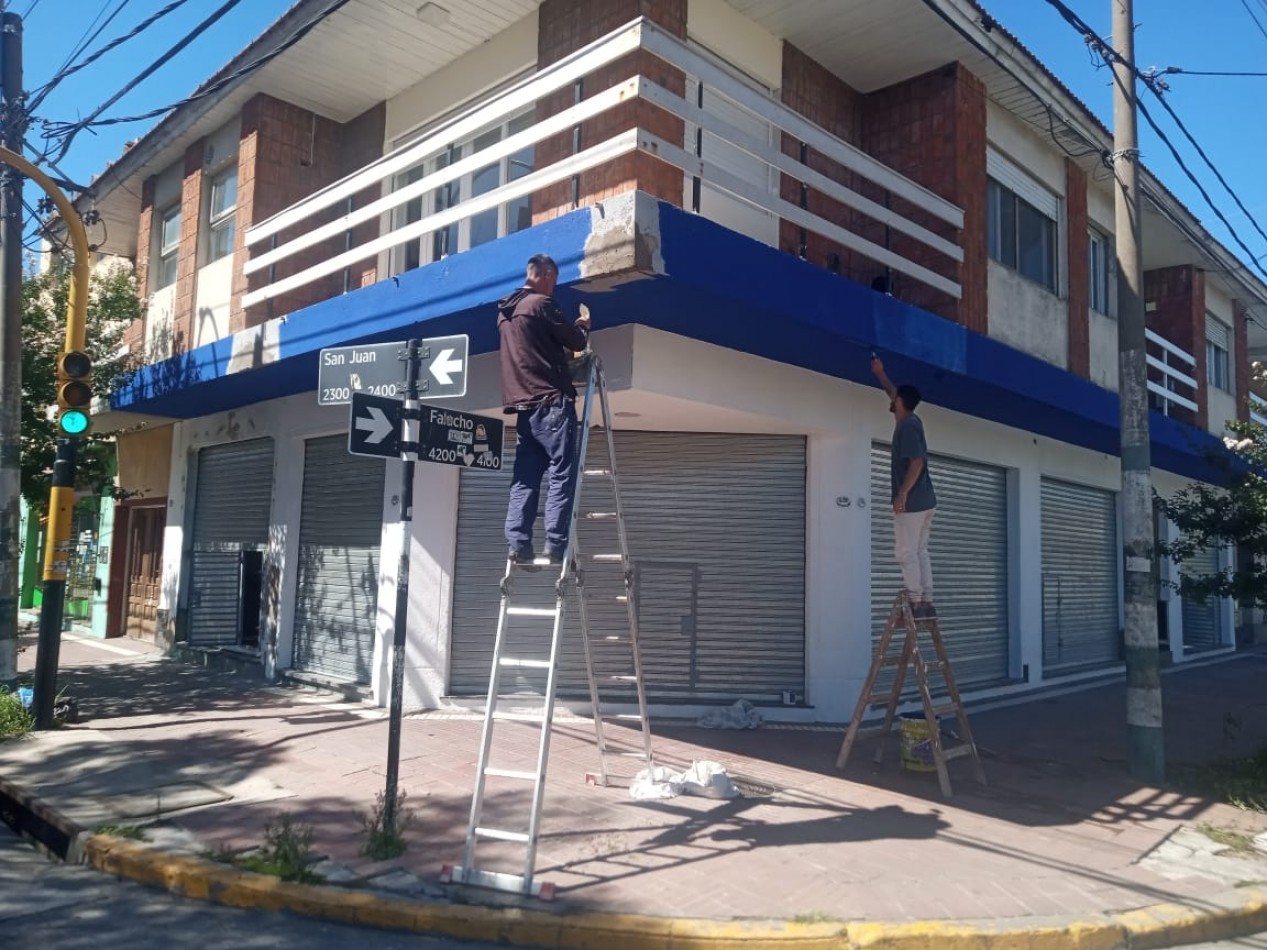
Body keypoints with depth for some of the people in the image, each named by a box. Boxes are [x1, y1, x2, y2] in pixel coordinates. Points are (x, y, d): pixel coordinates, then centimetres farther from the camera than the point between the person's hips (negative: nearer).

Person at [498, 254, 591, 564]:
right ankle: (556, 544, -11)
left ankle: (518, 543, 0)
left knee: (524, 478, 5)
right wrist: (583, 327, 20)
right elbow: (576, 342, -1)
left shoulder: (505, 312, 19)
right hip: (551, 402, -8)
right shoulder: (541, 304, -7)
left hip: (523, 404, 8)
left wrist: (571, 328, 31)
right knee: (562, 475, -6)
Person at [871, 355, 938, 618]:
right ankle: (926, 602, 11)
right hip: (925, 501, 9)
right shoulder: (911, 421, 13)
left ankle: (916, 604, -5)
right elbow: (894, 394, 32)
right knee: (920, 551, 11)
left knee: (906, 552, -6)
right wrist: (880, 374, 38)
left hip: (912, 502, -9)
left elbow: (917, 462, -22)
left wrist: (902, 493, -23)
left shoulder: (907, 426, -14)